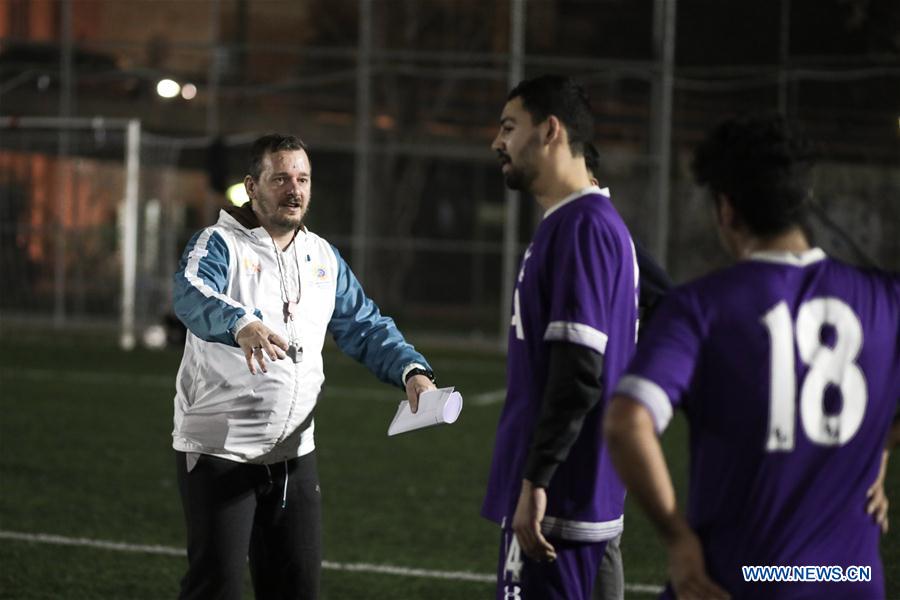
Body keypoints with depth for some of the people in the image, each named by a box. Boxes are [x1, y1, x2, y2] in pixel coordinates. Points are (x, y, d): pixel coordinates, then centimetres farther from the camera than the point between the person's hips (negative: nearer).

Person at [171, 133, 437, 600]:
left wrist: (412, 371, -5)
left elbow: (365, 328, 15)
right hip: (219, 451, -6)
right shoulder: (220, 245, -10)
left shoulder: (323, 257, 11)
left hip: (294, 452, 6)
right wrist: (241, 324, -53)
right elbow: (192, 296, -31)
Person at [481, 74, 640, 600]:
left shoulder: (582, 226, -15)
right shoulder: (579, 222, 16)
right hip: (580, 494, 10)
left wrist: (536, 481, -23)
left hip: (557, 499, -10)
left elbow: (579, 370, -22)